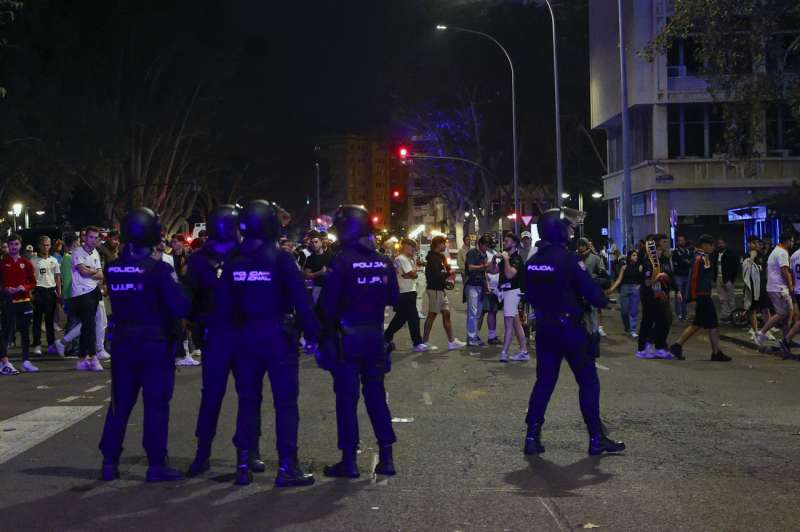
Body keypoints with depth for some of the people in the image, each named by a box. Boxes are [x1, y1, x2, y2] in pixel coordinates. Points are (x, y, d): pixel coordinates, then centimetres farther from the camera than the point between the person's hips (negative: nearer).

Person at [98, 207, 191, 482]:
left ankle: (110, 462, 16)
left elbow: (118, 303, 9)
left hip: (124, 343, 5)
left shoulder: (113, 269, 0)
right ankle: (156, 464, 3)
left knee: (120, 403, 13)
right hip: (156, 344, -5)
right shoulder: (159, 269, -15)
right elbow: (180, 307, -18)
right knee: (156, 404, 2)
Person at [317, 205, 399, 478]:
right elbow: (393, 298, 10)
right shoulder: (383, 263, 2)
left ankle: (349, 460, 6)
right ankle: (386, 457, 12)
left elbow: (328, 303, -16)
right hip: (375, 338, 5)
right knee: (376, 395, 13)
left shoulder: (343, 262, -14)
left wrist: (326, 332, -3)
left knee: (347, 397, 3)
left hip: (346, 338, -5)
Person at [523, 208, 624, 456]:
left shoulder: (533, 261, 5)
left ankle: (533, 436, 9)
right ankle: (596, 438, 7)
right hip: (570, 328, -7)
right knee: (588, 381, 3)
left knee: (544, 381, 11)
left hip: (545, 328, 7)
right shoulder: (567, 258, -17)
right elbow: (589, 289, -17)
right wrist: (603, 301, 3)